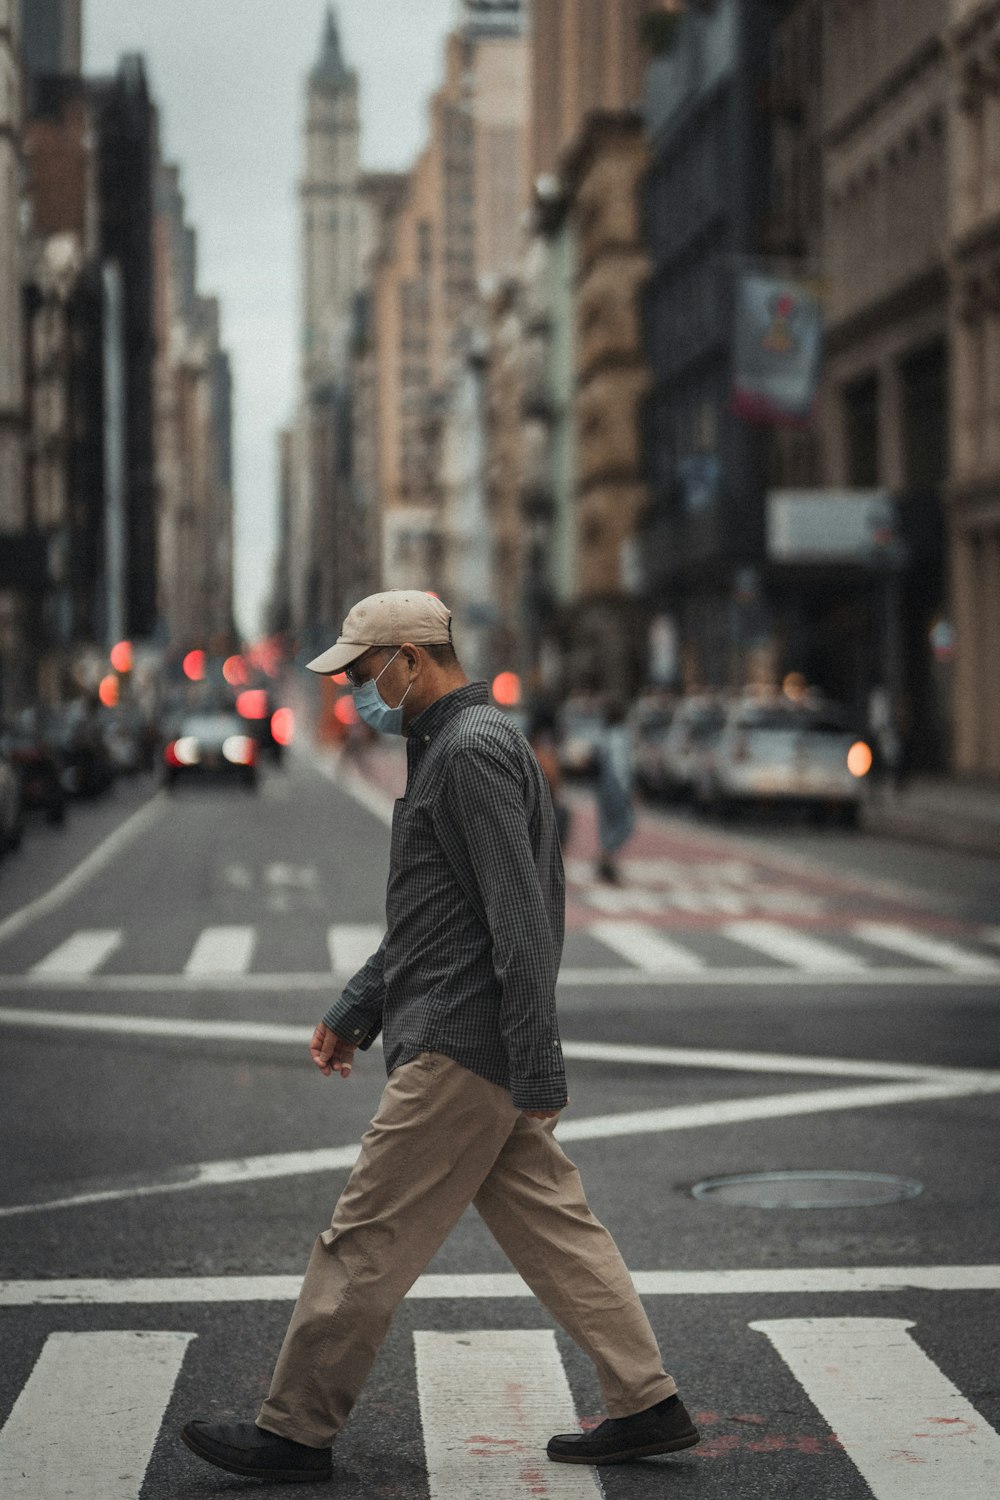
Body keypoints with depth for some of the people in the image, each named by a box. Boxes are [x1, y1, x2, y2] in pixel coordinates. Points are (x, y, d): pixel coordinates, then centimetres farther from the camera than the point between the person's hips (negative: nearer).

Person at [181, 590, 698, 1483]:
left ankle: (296, 1431, 6)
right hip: (463, 1047, 10)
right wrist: (354, 1012, 28)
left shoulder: (473, 750, -15)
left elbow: (519, 922, -21)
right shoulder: (448, 747, 19)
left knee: (368, 1240, -3)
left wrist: (537, 1073, -24)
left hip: (461, 1050, -10)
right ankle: (647, 1405, 13)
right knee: (553, 1230, 10)